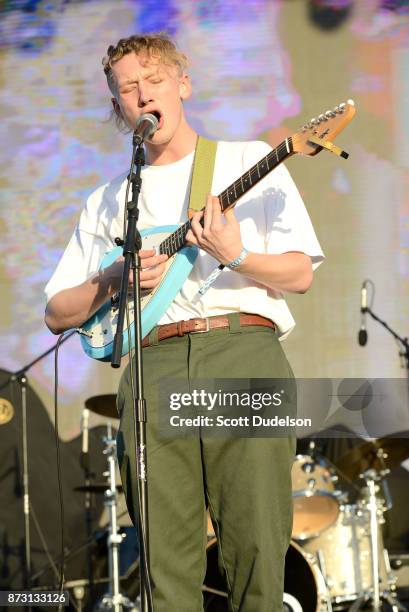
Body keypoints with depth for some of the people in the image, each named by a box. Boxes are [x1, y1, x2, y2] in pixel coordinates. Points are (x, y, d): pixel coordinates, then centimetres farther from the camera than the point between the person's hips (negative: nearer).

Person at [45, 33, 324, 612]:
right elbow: (57, 313, 20)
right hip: (154, 365, 2)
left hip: (245, 352, -2)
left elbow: (299, 274, 7)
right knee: (167, 564, -5)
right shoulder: (109, 201, 23)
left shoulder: (249, 161, 16)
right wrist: (114, 282, 1)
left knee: (258, 550, -10)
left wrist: (236, 257, -12)